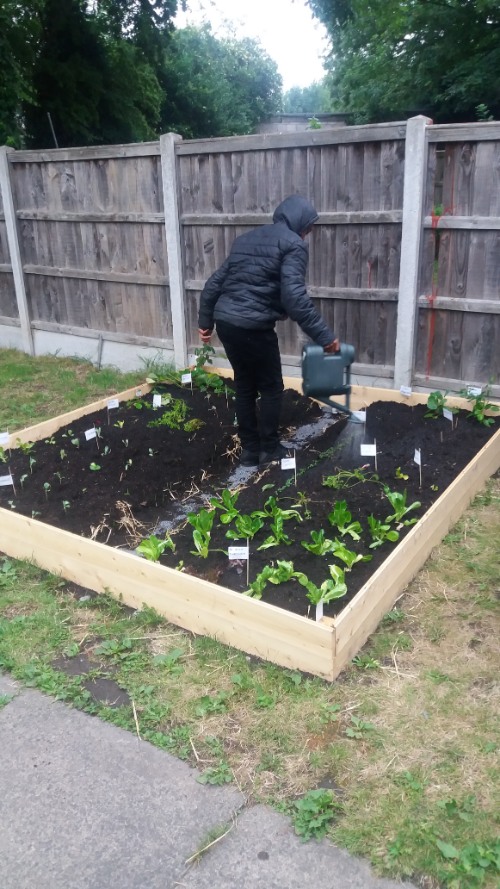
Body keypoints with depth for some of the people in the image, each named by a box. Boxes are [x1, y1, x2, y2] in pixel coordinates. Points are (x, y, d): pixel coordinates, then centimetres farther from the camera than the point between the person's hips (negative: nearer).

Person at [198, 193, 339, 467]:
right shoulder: (293, 244, -4)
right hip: (253, 327, -7)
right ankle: (269, 448, 22)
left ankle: (249, 449, 26)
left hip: (225, 321, 8)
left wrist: (205, 321, 26)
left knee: (244, 386, 19)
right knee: (271, 388, 12)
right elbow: (294, 296, -18)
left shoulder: (247, 238, 20)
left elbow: (215, 282, 19)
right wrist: (323, 335, -16)